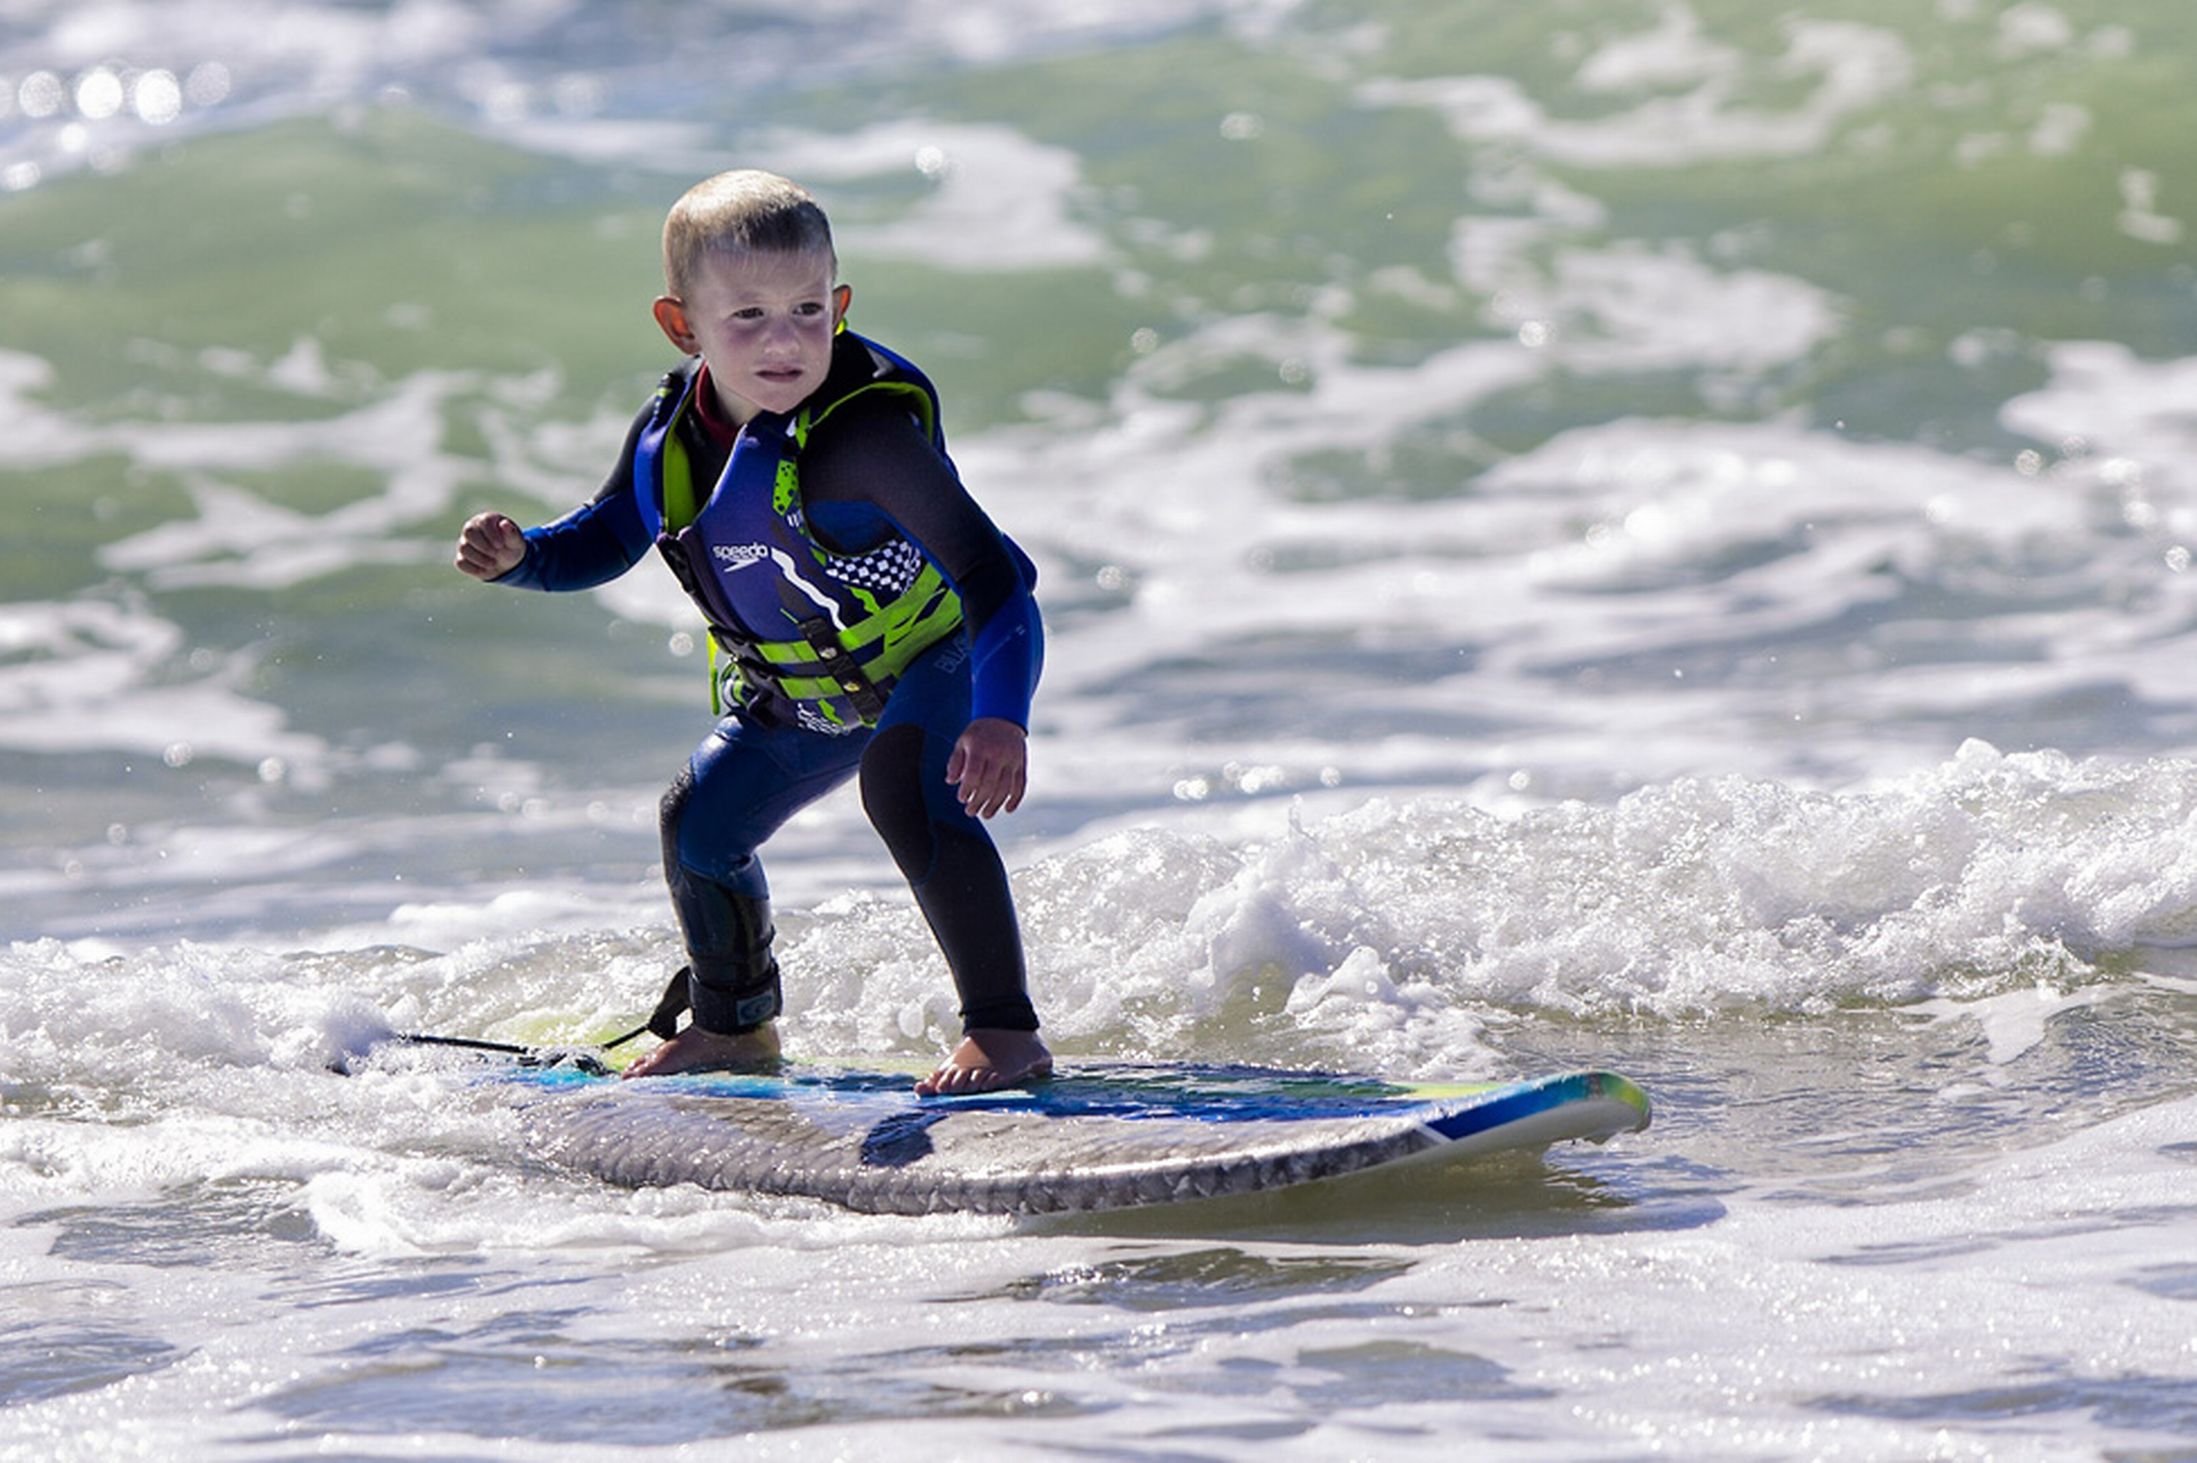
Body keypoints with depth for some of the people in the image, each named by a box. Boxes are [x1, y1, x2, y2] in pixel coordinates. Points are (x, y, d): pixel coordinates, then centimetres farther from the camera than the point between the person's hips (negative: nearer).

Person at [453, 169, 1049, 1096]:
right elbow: (605, 543, 5)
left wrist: (1001, 720, -55)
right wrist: (518, 557, -16)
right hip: (803, 695, 7)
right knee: (702, 823, 13)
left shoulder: (860, 435, -36)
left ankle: (1004, 1030, -28)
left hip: (936, 659, -7)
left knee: (906, 789, -34)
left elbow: (992, 576, -41)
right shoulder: (671, 435, -15)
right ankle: (732, 1026, 40)